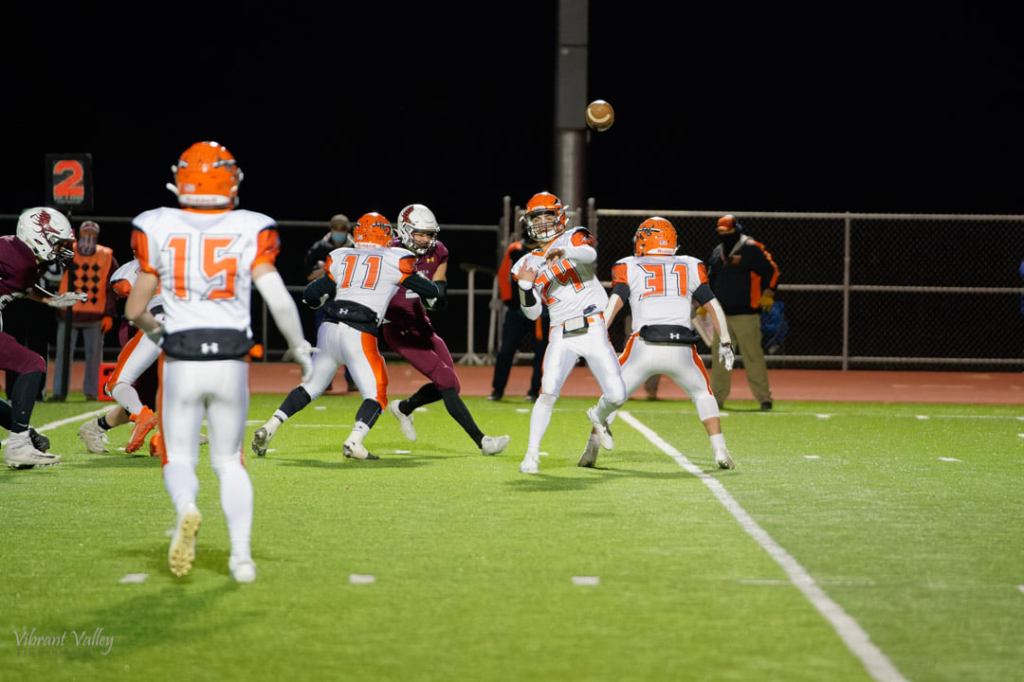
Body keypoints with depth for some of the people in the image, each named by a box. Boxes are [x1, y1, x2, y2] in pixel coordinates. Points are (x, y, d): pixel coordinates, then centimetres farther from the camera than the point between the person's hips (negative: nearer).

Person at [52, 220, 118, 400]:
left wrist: (109, 315, -1)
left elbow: (112, 288, 3)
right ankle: (59, 391, 6)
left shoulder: (106, 257, 2)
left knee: (94, 354, 4)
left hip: (95, 315, 0)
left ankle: (91, 391, 13)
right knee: (63, 352, 0)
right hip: (68, 312, 0)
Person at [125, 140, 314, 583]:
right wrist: (300, 349, 5)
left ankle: (187, 510, -19)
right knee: (229, 461, 18)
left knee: (179, 458, 13)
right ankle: (241, 554, 6)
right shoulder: (249, 231, -4)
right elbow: (279, 301, -11)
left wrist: (152, 329, 25)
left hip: (180, 362, -1)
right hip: (231, 363, 1)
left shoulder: (157, 230, -3)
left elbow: (134, 309, 3)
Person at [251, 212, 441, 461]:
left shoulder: (340, 257, 15)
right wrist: (436, 290, 33)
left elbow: (312, 296, 12)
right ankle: (353, 442, -17)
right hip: (359, 334, -5)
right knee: (376, 394, 3)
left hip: (329, 328, 5)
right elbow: (430, 291, 11)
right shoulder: (394, 260, 7)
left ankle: (269, 428, 11)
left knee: (311, 386, 18)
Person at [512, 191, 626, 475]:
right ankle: (532, 454, -8)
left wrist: (562, 250, -41)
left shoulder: (574, 238, 4)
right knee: (548, 392, -18)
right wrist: (526, 285, -10)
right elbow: (533, 313, 8)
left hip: (593, 330, -1)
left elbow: (590, 254, -22)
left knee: (617, 396, -6)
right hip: (561, 336, 2)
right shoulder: (528, 263, 13)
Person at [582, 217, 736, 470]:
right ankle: (720, 452, 11)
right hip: (681, 349, 1)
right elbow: (713, 305, 17)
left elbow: (614, 302, -2)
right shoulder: (690, 267, 20)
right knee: (703, 393, 23)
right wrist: (725, 342, 20)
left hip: (644, 346, -1)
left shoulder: (629, 268, 14)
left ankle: (591, 450, 18)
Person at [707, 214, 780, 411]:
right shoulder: (717, 252, 16)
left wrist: (768, 293, -19)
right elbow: (709, 279, 24)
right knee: (719, 357, 8)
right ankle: (717, 397, 16)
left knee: (753, 356, -7)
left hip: (745, 314, -7)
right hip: (721, 314, 7)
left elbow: (772, 270, -9)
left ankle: (764, 398, -3)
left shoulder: (751, 248, -7)